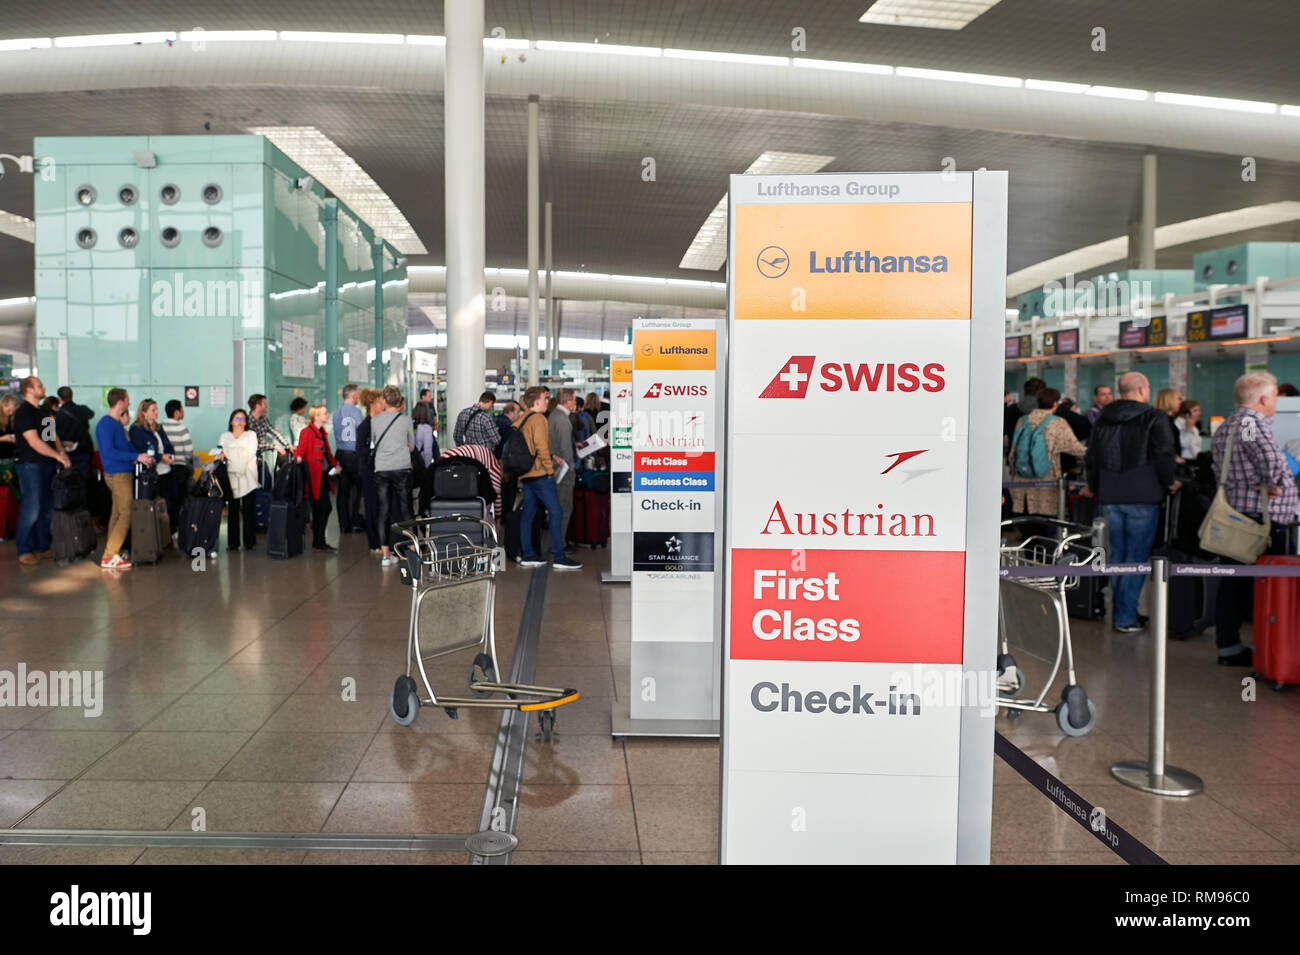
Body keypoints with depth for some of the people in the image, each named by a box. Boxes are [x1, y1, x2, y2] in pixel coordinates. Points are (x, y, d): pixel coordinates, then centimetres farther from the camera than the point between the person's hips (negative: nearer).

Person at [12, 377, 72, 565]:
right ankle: (24, 551, -1)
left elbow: (52, 434, 22)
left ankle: (43, 547, 19)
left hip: (47, 465, 9)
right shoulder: (23, 412, -11)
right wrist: (58, 456, -16)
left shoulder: (43, 411, 17)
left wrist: (61, 451, 3)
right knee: (31, 508, -8)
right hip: (30, 465, -9)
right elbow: (34, 442, -17)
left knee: (47, 508, 11)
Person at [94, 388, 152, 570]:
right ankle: (109, 557, -10)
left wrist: (140, 456, 6)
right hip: (117, 475, -10)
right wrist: (136, 457, -21)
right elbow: (108, 451, -22)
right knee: (126, 515, -11)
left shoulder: (117, 424, 15)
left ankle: (114, 554, 16)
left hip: (125, 473, 10)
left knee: (118, 513, 11)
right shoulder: (106, 424, -15)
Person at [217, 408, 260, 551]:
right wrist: (220, 456, -12)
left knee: (248, 510, -5)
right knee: (232, 510, -1)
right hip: (231, 477, 2)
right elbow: (219, 454, 12)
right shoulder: (225, 437, 19)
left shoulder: (251, 435, 12)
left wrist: (228, 453, -9)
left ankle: (249, 542, -1)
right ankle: (233, 542, 3)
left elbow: (250, 453, -2)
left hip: (247, 477, -2)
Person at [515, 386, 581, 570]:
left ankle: (527, 555, 13)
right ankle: (559, 557, -10)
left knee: (527, 513, 11)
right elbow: (541, 446, -19)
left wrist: (549, 456, 19)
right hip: (540, 474, -9)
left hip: (525, 473, 9)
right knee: (555, 512, -8)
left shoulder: (521, 420, 15)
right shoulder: (538, 419, -11)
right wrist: (550, 468, -12)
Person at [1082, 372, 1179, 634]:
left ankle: (1118, 612, 19)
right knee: (1136, 556, 0)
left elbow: (1091, 458, 13)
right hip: (1142, 497, -5)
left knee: (1117, 554, 14)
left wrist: (1094, 488, 26)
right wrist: (1169, 482, 2)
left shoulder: (1102, 419, 10)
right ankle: (1126, 617, 1)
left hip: (1110, 497, 5)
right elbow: (1164, 454, -15)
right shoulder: (1154, 418, -6)